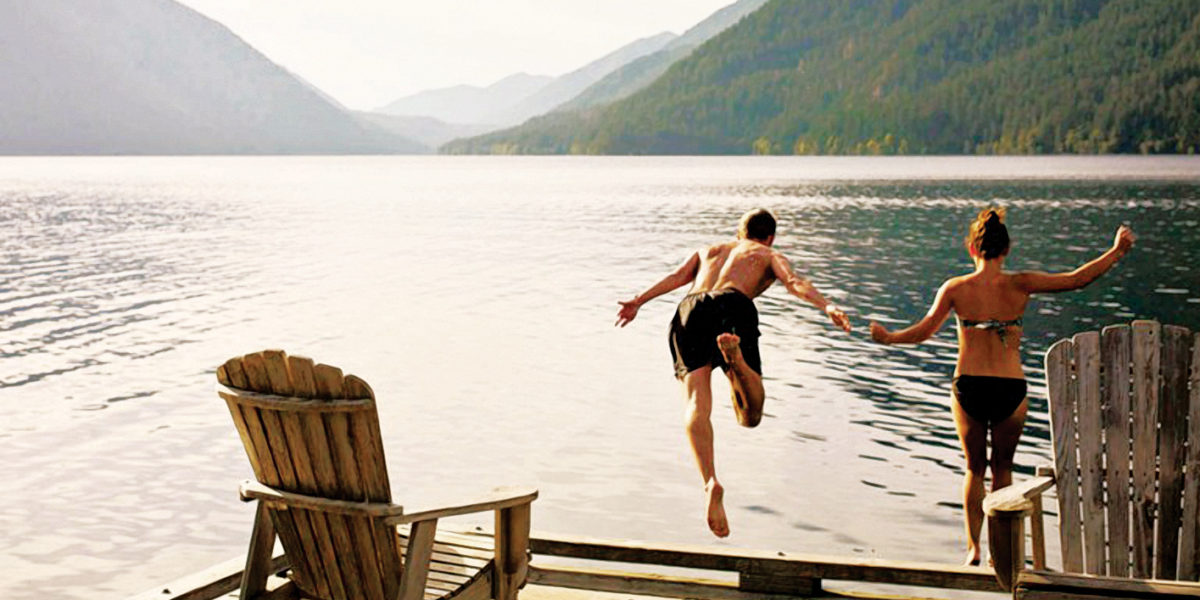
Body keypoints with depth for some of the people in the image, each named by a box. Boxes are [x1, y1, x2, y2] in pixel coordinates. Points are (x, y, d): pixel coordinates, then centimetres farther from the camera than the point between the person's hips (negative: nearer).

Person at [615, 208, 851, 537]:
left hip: (691, 309, 2)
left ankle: (711, 483, -38)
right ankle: (735, 356, -36)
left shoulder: (710, 250, 41)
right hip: (733, 306, -2)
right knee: (750, 416, -3)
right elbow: (795, 282, 10)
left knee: (697, 407, -12)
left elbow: (677, 277, 24)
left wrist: (639, 301, 15)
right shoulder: (769, 256, 31)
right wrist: (827, 306, -4)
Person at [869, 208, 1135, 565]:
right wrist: (1117, 251, 8)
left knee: (974, 469, 17)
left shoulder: (956, 288, -3)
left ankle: (974, 548, 15)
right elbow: (1078, 280, -3)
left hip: (968, 387, 0)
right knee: (1002, 468, 17)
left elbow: (924, 332, -1)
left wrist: (887, 338, 16)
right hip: (1010, 388, 0)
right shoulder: (1019, 285, -5)